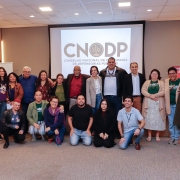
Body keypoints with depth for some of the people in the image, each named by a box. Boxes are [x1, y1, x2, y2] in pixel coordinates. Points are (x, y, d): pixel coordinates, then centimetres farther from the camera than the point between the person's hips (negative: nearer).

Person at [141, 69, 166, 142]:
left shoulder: (161, 82, 9)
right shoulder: (147, 82, 12)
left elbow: (163, 91, -4)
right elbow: (143, 91, 0)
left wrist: (155, 95, -16)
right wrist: (150, 96, -14)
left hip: (158, 103, -1)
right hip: (148, 103, 1)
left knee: (158, 119, -1)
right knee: (149, 119, 0)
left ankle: (157, 135, 8)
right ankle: (149, 135, 8)